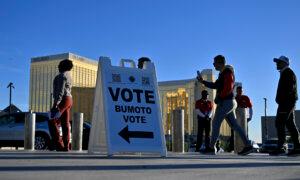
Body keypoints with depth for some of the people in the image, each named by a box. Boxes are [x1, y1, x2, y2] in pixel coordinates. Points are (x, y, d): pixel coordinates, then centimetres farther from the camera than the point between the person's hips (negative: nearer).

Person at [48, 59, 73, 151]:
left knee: (52, 122, -10)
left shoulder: (62, 75, -10)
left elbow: (60, 91, -19)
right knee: (65, 124, 6)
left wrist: (56, 104, -23)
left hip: (62, 100, -10)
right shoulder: (68, 76, 21)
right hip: (68, 100, 10)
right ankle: (66, 146, 4)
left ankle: (59, 144, -16)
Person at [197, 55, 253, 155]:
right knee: (234, 125, 6)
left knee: (216, 123, -4)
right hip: (228, 102, 10)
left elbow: (228, 88, -20)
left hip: (226, 102, -10)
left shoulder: (228, 72, -10)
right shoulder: (223, 73, 20)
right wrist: (203, 81, 17)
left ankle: (211, 148, 1)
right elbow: (215, 86, 23)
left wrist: (219, 97, -16)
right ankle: (248, 146, 2)